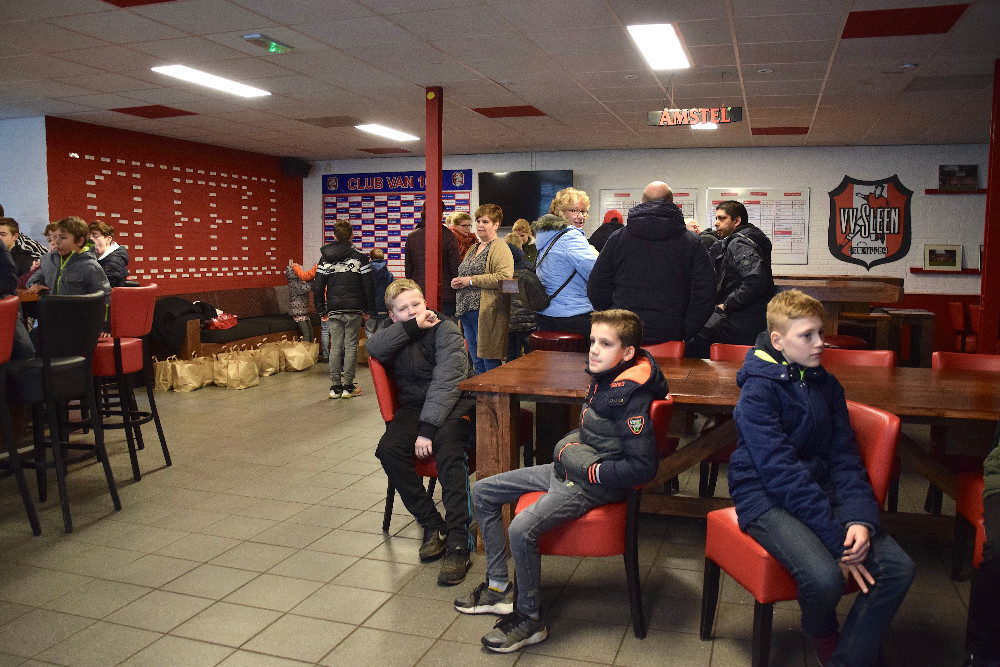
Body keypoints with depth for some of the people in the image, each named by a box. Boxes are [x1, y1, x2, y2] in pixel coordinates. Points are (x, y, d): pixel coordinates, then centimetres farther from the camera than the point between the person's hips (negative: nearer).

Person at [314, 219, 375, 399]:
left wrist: (322, 310, 12)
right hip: (354, 309, -3)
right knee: (351, 346, 2)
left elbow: (318, 286, 6)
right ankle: (348, 386, 3)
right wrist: (368, 309, 3)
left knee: (335, 346, 7)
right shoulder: (359, 256, -3)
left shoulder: (325, 258, 6)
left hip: (333, 310, 3)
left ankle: (335, 386, 9)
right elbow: (368, 285, -5)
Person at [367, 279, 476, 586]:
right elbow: (373, 347, -15)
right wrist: (413, 326, -19)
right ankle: (432, 524, -10)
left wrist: (428, 428, -27)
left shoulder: (445, 330, -8)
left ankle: (459, 543, -33)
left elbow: (446, 382, -18)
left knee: (447, 448, -34)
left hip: (455, 402, -5)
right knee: (388, 449, -23)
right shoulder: (394, 332, 9)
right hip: (415, 404, 5)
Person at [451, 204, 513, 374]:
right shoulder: (472, 249, 20)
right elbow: (464, 274, 33)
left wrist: (471, 280, -17)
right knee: (476, 363, 14)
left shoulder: (500, 248, -7)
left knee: (490, 365, -5)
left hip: (485, 314, -9)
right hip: (467, 312, 9)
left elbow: (504, 277, -22)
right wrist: (456, 282, 8)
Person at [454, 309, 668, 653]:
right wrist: (567, 447, 6)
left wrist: (590, 469, -18)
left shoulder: (630, 399, -23)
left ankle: (530, 619, -6)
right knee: (483, 492, 11)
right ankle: (499, 587, 17)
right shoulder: (602, 378, 3)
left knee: (522, 530, -30)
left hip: (594, 484, -10)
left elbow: (643, 467, -25)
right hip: (568, 468, 10)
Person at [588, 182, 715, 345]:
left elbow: (596, 290, 7)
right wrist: (684, 332, 5)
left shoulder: (618, 238, 5)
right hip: (670, 335, -1)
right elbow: (705, 296, -1)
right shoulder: (692, 243, 3)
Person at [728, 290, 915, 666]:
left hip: (822, 491, 7)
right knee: (824, 577, -29)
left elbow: (845, 457, 5)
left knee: (898, 567, -12)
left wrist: (860, 519, -13)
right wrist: (836, 539, -22)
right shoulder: (758, 391, -14)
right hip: (766, 498, -7)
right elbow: (782, 473, -20)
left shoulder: (827, 385, 8)